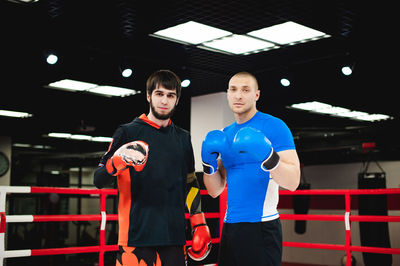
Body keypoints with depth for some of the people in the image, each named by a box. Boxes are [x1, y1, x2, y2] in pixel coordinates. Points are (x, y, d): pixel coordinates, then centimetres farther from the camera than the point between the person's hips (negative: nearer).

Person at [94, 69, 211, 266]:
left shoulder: (183, 138, 14)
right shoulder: (128, 132, 0)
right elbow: (98, 180, -4)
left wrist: (199, 224, 13)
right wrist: (117, 162, -24)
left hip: (174, 236, 4)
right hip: (136, 235, -4)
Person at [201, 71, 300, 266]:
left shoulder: (274, 127, -6)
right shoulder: (225, 135, 12)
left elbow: (292, 182, -15)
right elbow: (215, 191, 11)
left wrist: (268, 157, -30)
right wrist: (209, 163, -6)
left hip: (261, 228, -6)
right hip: (230, 226, 6)